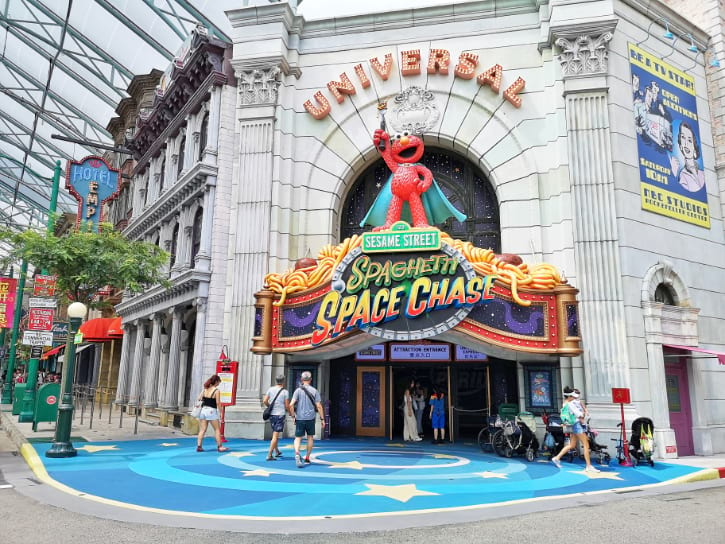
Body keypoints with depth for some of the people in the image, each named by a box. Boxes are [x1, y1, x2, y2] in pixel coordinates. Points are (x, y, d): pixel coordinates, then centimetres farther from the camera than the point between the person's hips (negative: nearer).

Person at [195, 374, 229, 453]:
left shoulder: (205, 389, 8)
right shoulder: (216, 390, -9)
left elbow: (199, 398, 8)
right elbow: (218, 403, -11)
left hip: (203, 410, 6)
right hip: (211, 411, -6)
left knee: (202, 430, 8)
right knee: (217, 429, 5)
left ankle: (199, 446, 5)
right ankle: (219, 447, 8)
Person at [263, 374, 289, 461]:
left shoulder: (270, 389, 2)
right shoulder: (285, 392, -8)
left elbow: (265, 401, -1)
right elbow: (287, 406, -7)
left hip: (271, 414, 5)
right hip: (280, 415, -5)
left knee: (275, 434, 22)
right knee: (275, 435, -3)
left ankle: (276, 451, 32)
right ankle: (269, 455, -6)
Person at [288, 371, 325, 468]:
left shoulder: (298, 390, -2)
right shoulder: (314, 391, 0)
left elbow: (291, 405, -10)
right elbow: (319, 406, -3)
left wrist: (293, 416, 1)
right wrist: (322, 419, 1)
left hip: (299, 418, -1)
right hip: (310, 418, 1)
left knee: (298, 438, 4)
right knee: (310, 437, 18)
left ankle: (297, 454, -22)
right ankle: (307, 457, 24)